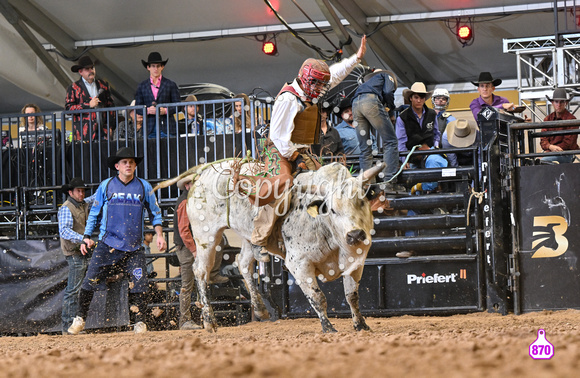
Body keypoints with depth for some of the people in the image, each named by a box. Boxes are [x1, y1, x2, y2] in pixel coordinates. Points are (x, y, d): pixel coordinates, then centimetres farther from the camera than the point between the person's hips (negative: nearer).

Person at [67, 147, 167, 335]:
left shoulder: (144, 187, 7)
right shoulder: (106, 186, 6)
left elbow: (155, 213, 15)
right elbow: (94, 213, 14)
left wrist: (159, 234, 2)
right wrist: (87, 237, 6)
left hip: (134, 247, 0)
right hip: (107, 245, 0)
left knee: (139, 285, -7)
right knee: (90, 281, -7)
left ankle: (140, 322, 8)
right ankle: (80, 319, 7)